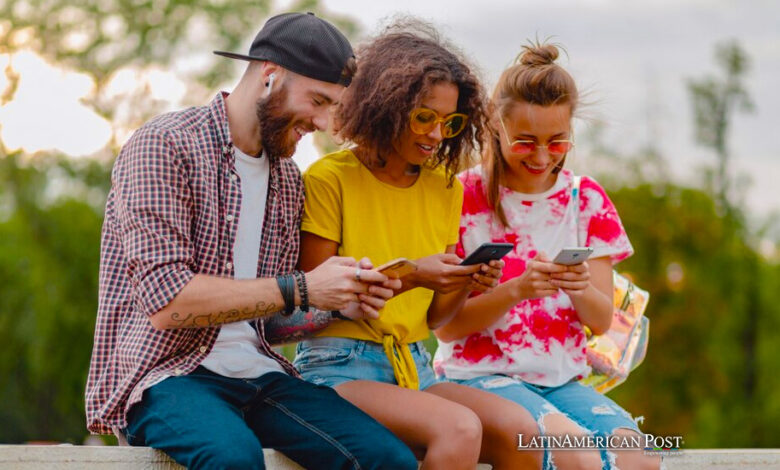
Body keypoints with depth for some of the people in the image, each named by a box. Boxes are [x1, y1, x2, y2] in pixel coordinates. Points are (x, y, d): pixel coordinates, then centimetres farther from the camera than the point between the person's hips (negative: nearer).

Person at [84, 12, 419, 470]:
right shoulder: (163, 147, -7)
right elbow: (167, 302, -18)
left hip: (258, 373, 6)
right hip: (163, 374, -6)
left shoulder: (288, 180, 17)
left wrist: (346, 303, 1)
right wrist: (300, 289, -15)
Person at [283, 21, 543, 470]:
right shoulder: (330, 179, -5)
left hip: (414, 366, 6)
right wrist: (409, 277, -17)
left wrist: (465, 284, -7)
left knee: (518, 428, -25)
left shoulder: (445, 189, 12)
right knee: (459, 429, -33)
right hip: (339, 365, -5)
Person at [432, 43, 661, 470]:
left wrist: (581, 290, -19)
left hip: (562, 377, 4)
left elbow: (602, 321, 5)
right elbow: (445, 324, -6)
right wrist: (517, 290, -23)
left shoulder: (587, 199, 9)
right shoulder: (466, 196, -3)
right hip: (480, 372, -4)